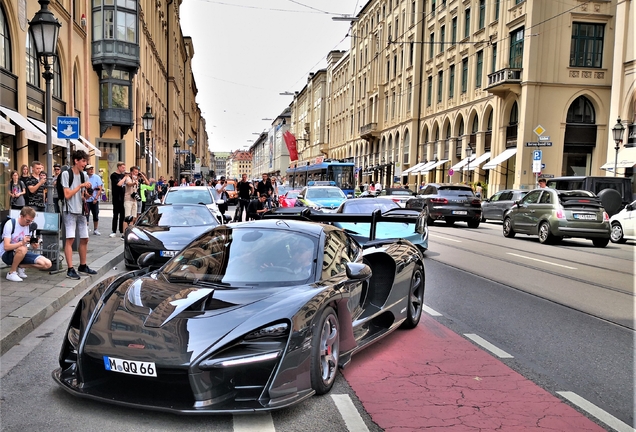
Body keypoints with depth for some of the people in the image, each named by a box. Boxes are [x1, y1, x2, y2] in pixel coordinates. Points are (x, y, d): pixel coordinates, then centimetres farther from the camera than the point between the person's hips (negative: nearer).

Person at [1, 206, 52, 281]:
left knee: (47, 264, -13)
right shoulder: (10, 224, -18)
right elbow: (6, 247, -26)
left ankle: (20, 266, 6)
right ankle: (11, 273, -17)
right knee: (22, 249, -41)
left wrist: (33, 243, -14)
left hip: (21, 253, 6)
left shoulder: (30, 226, -1)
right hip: (7, 254, -5)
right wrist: (22, 243, -42)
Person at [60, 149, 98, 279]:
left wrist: (86, 195, -5)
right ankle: (70, 269, -11)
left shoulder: (82, 175, 13)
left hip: (81, 211, 7)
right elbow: (67, 195, -13)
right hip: (70, 211, -7)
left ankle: (83, 266, 23)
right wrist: (81, 186, -14)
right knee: (70, 239, -11)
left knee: (84, 239, 10)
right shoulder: (66, 174, -7)